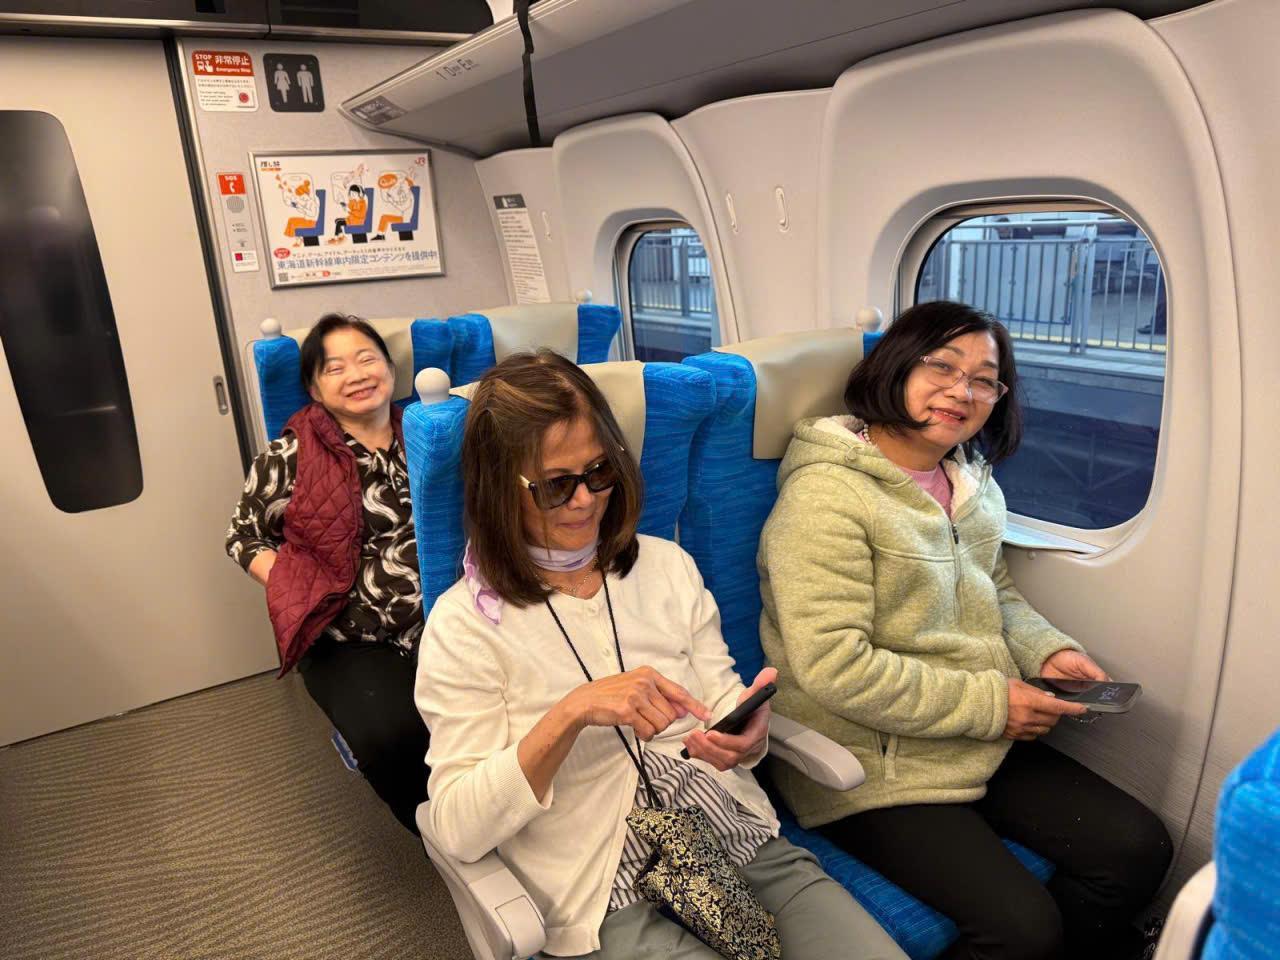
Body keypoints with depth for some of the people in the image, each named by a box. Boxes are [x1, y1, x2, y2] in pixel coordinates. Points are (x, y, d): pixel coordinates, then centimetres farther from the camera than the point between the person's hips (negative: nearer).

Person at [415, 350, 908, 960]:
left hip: (744, 842, 5)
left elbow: (728, 717, 8)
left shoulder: (669, 566, 6)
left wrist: (747, 739, -16)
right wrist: (570, 714, -25)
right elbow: (458, 830, -11)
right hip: (609, 900, -4)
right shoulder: (464, 625, -6)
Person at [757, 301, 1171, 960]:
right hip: (872, 764, -8)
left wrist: (1046, 651, 1)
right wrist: (988, 702, -17)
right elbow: (834, 667, -24)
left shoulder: (973, 482, 8)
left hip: (986, 743, 8)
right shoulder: (826, 492, -19)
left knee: (1139, 848, 2)